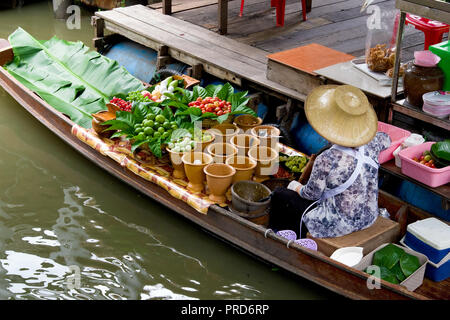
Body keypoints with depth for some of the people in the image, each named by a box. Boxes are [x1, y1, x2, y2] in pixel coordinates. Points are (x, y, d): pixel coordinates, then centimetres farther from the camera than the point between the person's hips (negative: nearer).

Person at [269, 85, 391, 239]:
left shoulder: (326, 160, -30)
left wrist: (297, 188, 7)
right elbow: (385, 139, 14)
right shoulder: (370, 145, -12)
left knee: (279, 195, 11)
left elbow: (312, 193, -14)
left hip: (340, 224, -6)